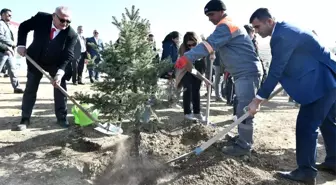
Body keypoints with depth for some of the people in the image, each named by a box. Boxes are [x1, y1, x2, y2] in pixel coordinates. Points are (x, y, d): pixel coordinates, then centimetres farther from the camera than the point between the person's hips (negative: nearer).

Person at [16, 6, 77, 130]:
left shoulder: (71, 34, -26)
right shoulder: (41, 18, -22)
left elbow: (68, 56, -28)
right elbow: (23, 27, -4)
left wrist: (61, 71, -41)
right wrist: (21, 45, -14)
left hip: (57, 64, -1)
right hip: (35, 60, 1)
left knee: (60, 89, -3)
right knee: (30, 90, 4)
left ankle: (62, 118, 10)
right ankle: (25, 119, 15)